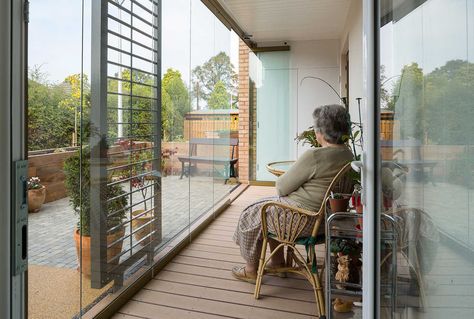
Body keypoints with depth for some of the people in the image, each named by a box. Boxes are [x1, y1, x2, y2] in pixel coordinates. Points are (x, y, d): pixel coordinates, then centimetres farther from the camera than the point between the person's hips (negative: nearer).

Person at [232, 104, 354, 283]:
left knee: (251, 215, 12)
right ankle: (278, 261, 35)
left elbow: (282, 188, -18)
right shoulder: (347, 154, 0)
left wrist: (280, 180, 4)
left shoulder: (314, 156, -27)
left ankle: (251, 271, 28)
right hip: (326, 216, 9)